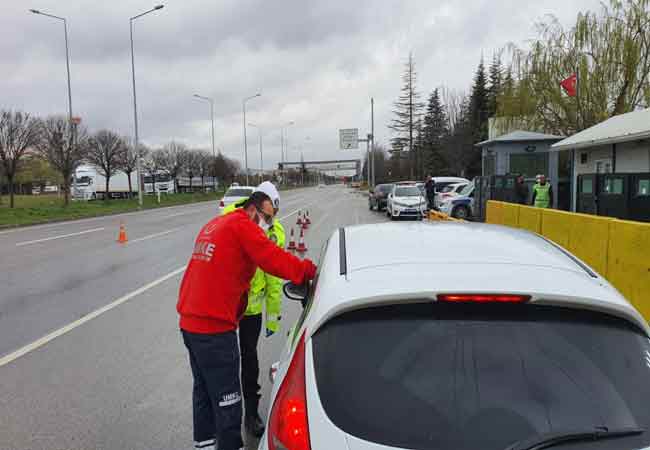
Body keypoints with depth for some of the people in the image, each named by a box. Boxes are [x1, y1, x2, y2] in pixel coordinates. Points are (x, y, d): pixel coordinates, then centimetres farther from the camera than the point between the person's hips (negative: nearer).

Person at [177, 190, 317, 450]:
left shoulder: (214, 225, 18)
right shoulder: (242, 225, -10)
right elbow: (273, 259, -18)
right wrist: (309, 270, -10)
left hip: (190, 322, 10)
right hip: (214, 328, -10)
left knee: (204, 388, 24)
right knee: (226, 399, 2)